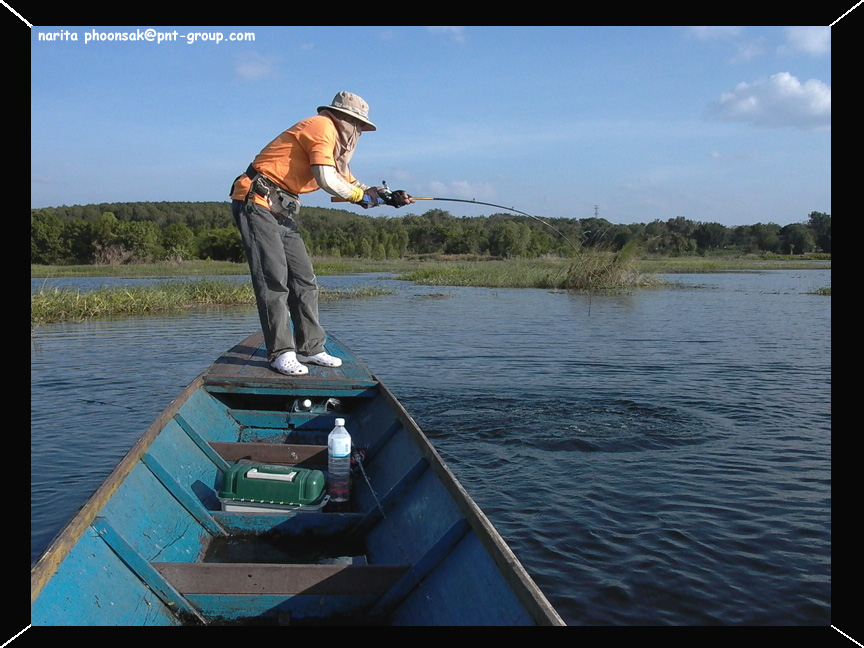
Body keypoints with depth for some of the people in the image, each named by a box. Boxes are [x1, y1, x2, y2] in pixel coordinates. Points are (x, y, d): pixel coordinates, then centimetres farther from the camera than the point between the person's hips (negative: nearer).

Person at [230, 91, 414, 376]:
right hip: (256, 202, -10)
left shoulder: (334, 143, 21)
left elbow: (350, 184, 23)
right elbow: (326, 180, -22)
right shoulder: (322, 126, -10)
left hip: (281, 210, 10)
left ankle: (310, 347, 12)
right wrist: (363, 195, -7)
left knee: (304, 279, 6)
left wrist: (388, 197, 10)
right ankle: (281, 352, -9)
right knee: (274, 278, -12)